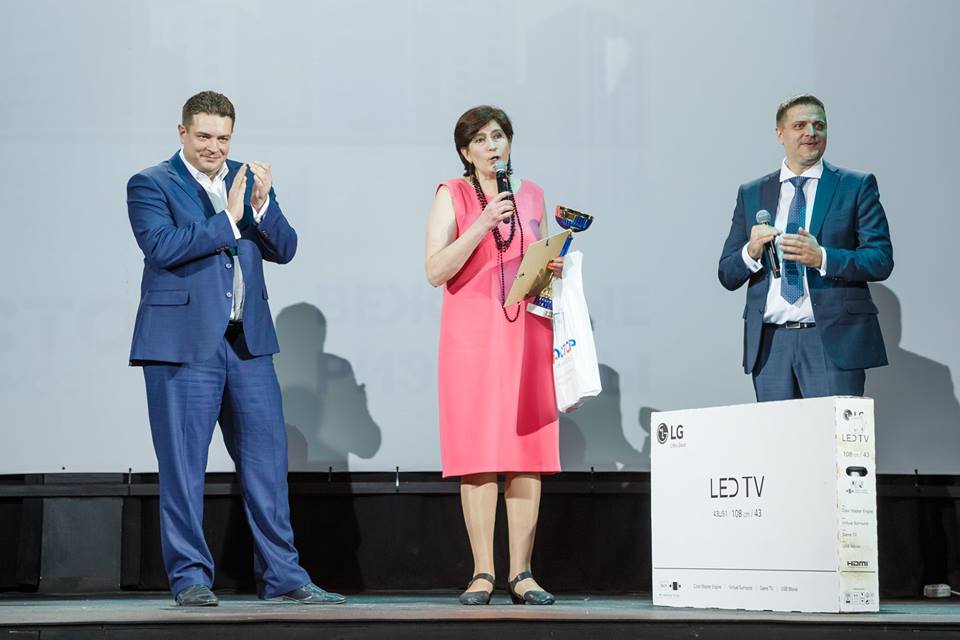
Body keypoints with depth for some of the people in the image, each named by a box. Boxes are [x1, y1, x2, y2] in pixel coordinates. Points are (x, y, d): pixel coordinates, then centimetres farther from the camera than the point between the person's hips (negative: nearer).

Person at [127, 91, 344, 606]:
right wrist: (229, 218, -15)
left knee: (267, 459, 6)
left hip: (248, 341, 5)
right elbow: (162, 245, -16)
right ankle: (190, 577, 9)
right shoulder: (150, 185, 0)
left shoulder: (248, 181, 15)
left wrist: (261, 205, -9)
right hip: (183, 344, -5)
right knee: (183, 466, 0)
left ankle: (281, 575, 12)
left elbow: (284, 249, 8)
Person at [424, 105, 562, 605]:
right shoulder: (452, 195, 3)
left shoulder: (532, 195, 15)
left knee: (529, 451, -1)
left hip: (528, 333, 3)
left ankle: (521, 573, 3)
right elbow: (436, 270, -7)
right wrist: (483, 224, -14)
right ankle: (482, 573, -1)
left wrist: (552, 270, 4)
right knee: (477, 452, -6)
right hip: (472, 334, -3)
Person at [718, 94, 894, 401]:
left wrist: (822, 258, -17)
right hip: (769, 344, 2)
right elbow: (727, 275, 11)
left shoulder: (857, 186, 6)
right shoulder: (751, 194, 13)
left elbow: (882, 261, -3)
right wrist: (751, 252, -10)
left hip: (834, 342, -2)